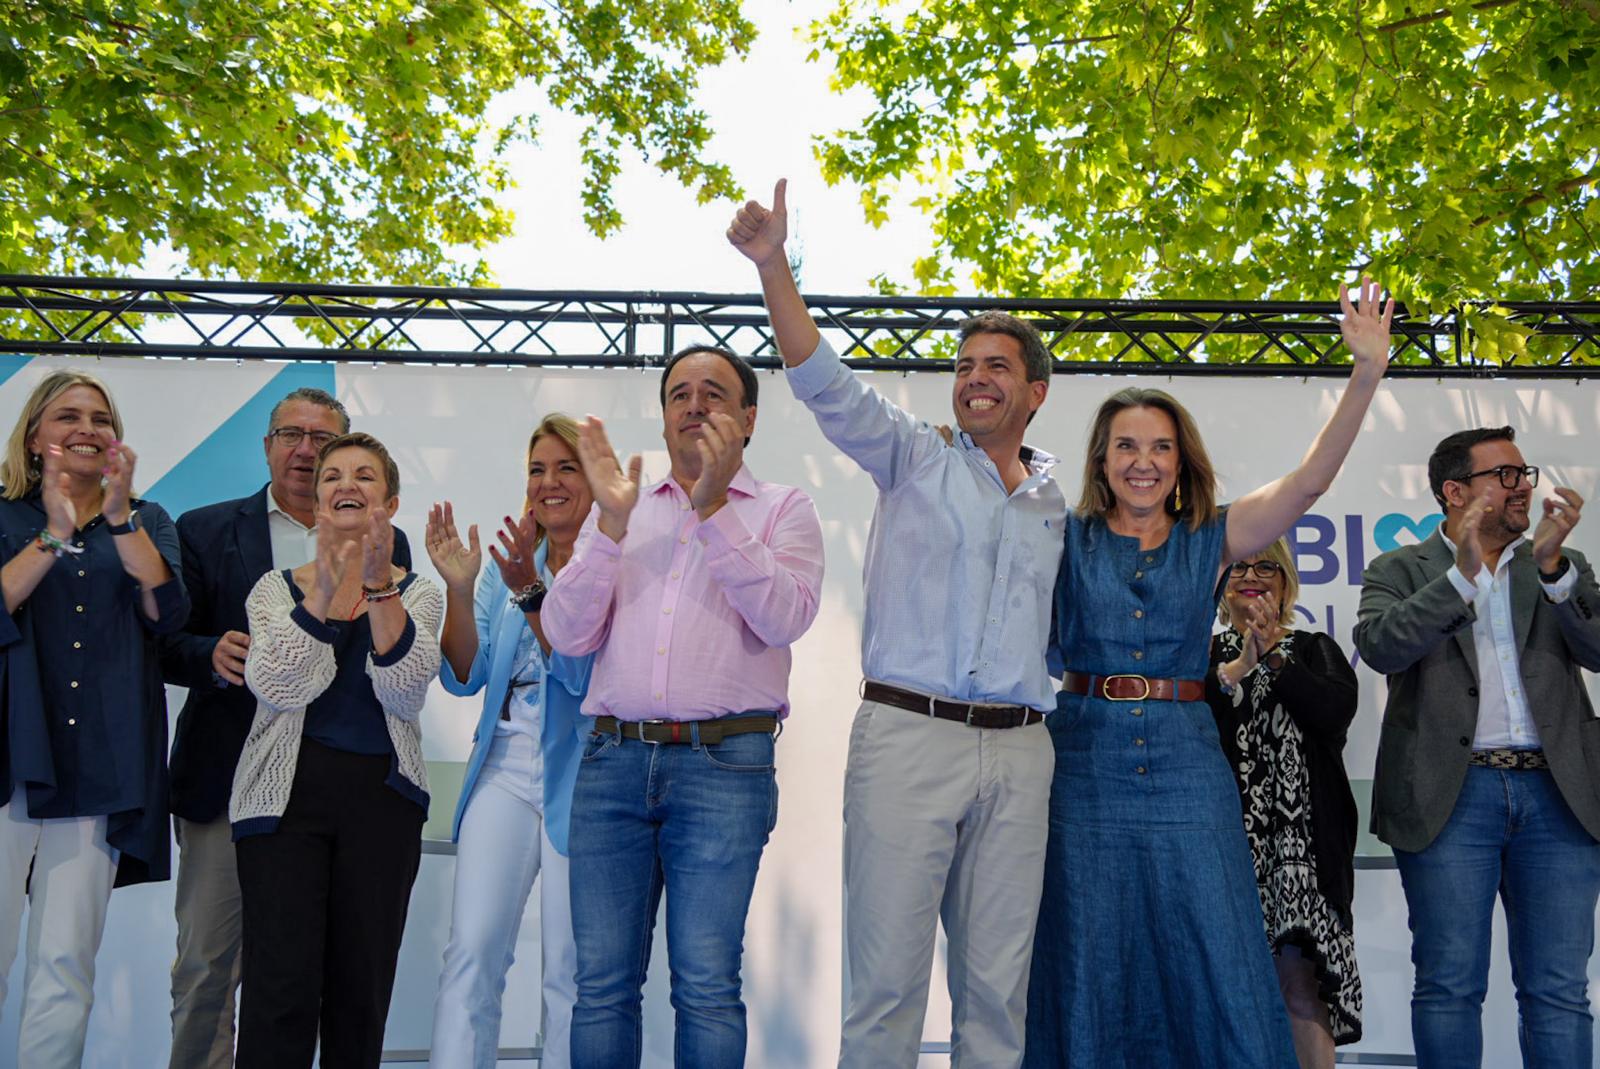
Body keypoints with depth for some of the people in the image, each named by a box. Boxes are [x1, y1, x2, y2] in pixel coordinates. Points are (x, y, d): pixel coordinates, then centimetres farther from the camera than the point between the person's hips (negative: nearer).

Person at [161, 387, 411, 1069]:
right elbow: (164, 644, 6)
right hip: (228, 778, 0)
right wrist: (212, 655, -15)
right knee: (205, 962, 2)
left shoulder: (383, 543, 12)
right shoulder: (205, 531, 10)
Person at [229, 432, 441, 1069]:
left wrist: (381, 588, -21)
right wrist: (323, 593, -19)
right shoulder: (276, 588, 9)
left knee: (362, 987, 2)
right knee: (282, 985, -9)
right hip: (286, 794, 0)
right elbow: (276, 689, -9)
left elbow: (405, 691, -9)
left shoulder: (417, 593, 9)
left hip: (382, 797, 1)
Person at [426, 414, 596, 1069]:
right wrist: (458, 588, -7)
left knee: (571, 970, 1)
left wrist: (531, 593, -25)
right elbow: (463, 677, 6)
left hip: (578, 777, -4)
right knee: (471, 951, -7)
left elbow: (586, 674, -15)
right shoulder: (510, 561, 12)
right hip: (504, 768, 4)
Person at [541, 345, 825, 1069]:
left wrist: (713, 509, -14)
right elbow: (567, 636, 6)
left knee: (706, 984, -3)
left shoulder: (782, 510, 9)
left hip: (723, 763, -3)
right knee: (602, 982, 6)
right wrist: (611, 522, -4)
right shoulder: (622, 511, 17)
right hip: (613, 759, 3)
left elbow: (785, 617, -10)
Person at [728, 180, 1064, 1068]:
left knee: (997, 984, 8)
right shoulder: (916, 461, 8)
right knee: (887, 975, -5)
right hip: (908, 733, -3)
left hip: (1017, 751, 3)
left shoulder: (1059, 506, 17)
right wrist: (772, 266, -15)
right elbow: (824, 383, -5)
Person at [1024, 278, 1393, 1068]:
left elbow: (1310, 480, -3)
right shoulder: (1066, 539, 5)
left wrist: (1367, 373, -12)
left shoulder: (1211, 541, 7)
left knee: (1215, 965, 1)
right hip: (1086, 764, -1)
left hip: (1187, 771, 1)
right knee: (1087, 968, 6)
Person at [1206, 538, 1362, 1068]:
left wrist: (1273, 655, -7)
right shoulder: (1202, 651, 15)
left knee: (1300, 975, -9)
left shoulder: (1315, 648, 17)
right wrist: (1237, 667, -8)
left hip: (1301, 829, 0)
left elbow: (1338, 709, -3)